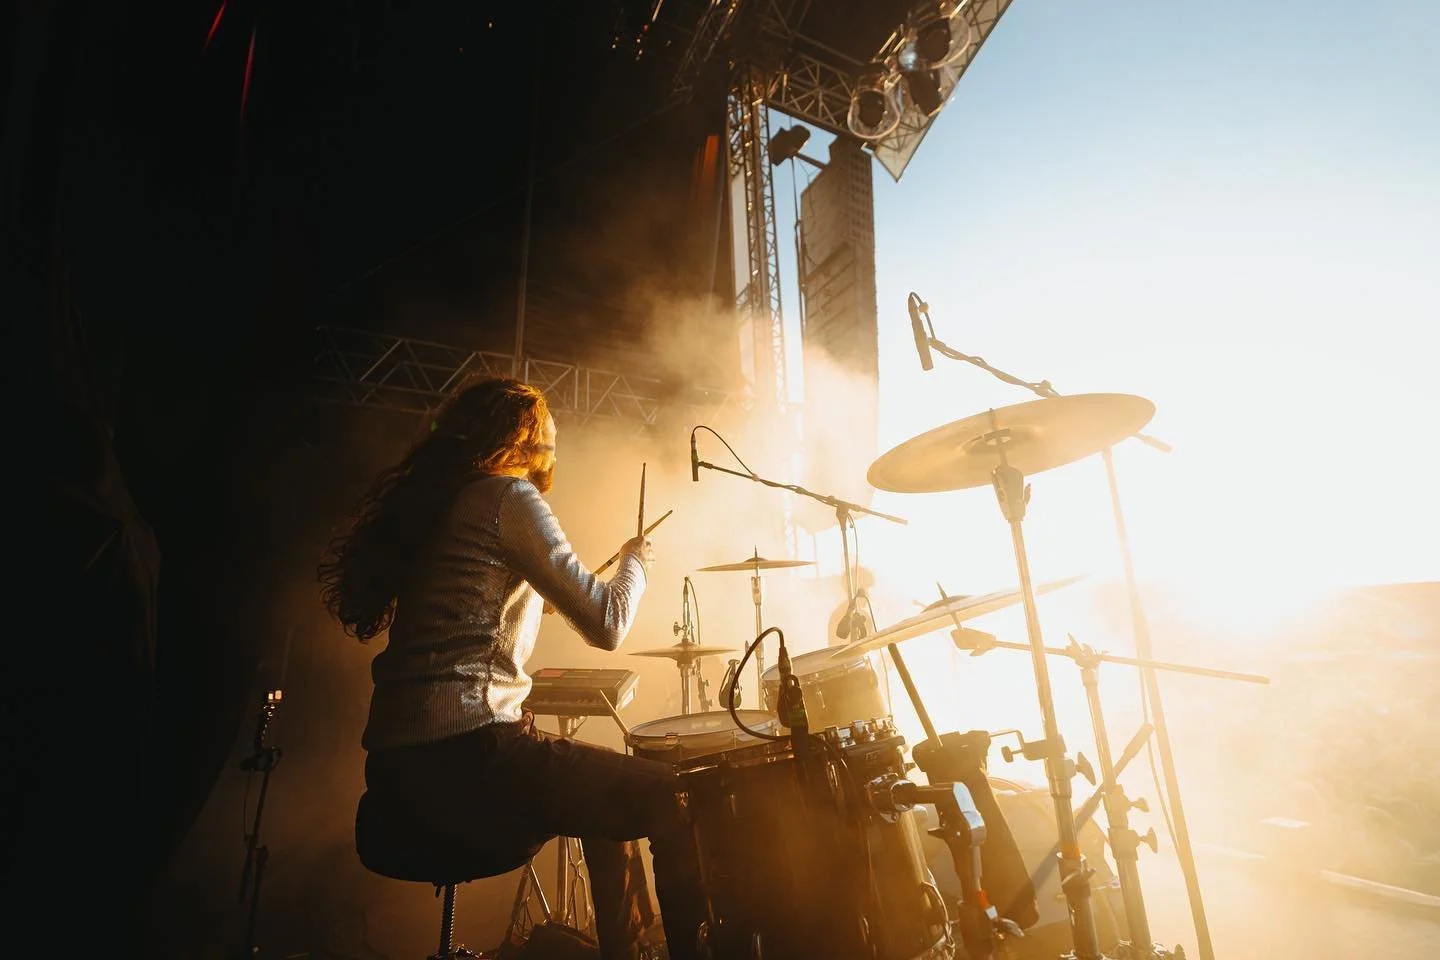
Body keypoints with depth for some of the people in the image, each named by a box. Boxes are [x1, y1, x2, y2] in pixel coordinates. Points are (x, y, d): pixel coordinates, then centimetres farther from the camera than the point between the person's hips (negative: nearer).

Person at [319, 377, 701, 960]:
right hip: (460, 754, -10)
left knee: (610, 791, 24)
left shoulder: (440, 501, 17)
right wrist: (636, 558, 5)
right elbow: (606, 626, -13)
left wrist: (532, 598, 32)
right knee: (666, 797, -4)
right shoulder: (509, 495, -9)